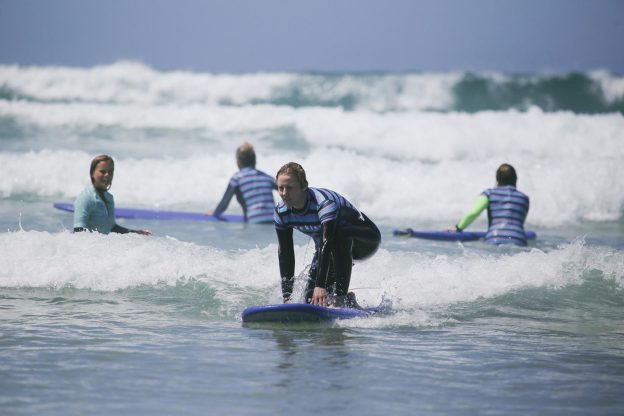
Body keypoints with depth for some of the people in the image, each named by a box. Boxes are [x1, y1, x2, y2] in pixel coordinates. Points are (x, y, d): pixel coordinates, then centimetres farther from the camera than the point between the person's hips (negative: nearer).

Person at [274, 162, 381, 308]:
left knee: (339, 234, -41)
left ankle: (341, 296, -36)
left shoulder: (324, 202, -36)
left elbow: (328, 242, -44)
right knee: (312, 300, -10)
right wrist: (287, 295, -17)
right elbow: (285, 253, -11)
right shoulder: (281, 212, -16)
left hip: (366, 241, -6)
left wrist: (321, 285, -52)